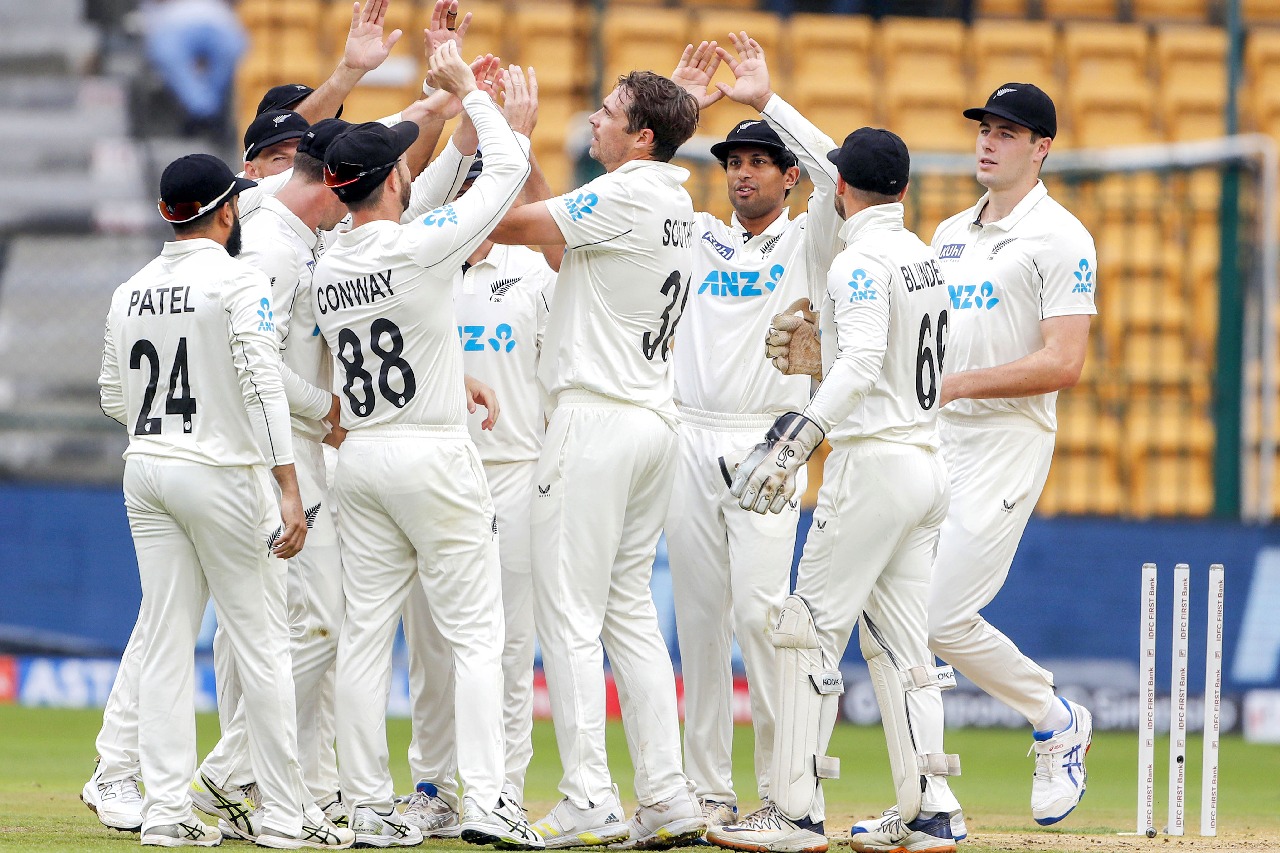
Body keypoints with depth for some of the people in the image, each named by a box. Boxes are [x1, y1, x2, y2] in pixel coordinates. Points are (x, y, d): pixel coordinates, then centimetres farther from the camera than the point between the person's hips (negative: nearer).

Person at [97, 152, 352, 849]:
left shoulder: (129, 293, 9)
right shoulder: (238, 280, -10)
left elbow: (113, 399, 15)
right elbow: (263, 386, -19)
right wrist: (289, 491, -23)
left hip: (145, 471, 6)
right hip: (221, 472, -6)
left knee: (164, 641, 6)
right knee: (261, 642, -1)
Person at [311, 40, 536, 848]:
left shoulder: (327, 270, 5)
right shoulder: (420, 246, -14)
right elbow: (509, 168, -5)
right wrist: (465, 87, 5)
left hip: (360, 457, 7)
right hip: (433, 455, -6)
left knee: (367, 632, 7)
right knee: (475, 631, -4)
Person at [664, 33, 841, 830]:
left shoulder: (807, 242, 6)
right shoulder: (700, 238, 18)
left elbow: (839, 173, -13)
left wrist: (767, 99, -10)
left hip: (765, 442, -5)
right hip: (690, 437, 5)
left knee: (759, 610, -14)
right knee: (698, 615, 3)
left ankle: (784, 787, -10)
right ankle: (711, 789, 6)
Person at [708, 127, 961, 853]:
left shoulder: (862, 261, -12)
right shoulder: (924, 257, 15)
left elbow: (862, 364, -26)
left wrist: (799, 440, -34)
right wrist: (809, 425, 29)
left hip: (874, 463, -9)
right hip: (927, 461, 9)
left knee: (812, 631, -7)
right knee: (901, 642, 10)